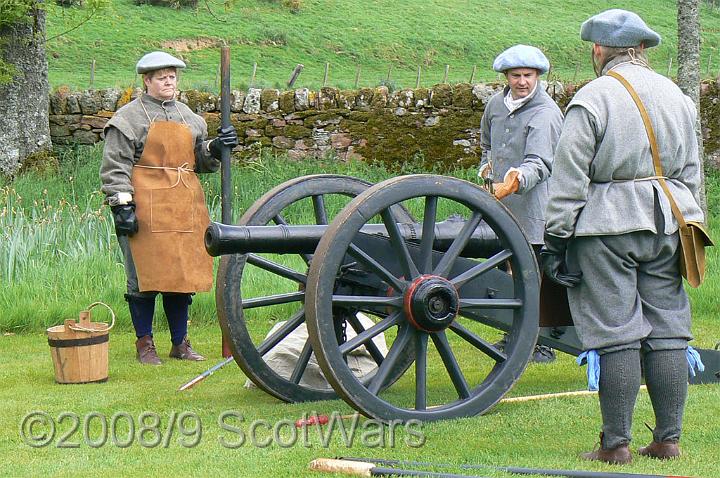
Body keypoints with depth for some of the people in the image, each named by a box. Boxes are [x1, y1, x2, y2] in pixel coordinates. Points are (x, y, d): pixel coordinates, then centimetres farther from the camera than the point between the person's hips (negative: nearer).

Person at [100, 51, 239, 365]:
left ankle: (180, 342, 17)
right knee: (145, 276, -2)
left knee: (183, 274, 8)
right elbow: (115, 167, -6)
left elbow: (199, 160, 23)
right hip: (145, 209, -6)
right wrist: (122, 206, -15)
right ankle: (144, 344, 7)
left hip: (184, 208, 6)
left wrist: (215, 148, 2)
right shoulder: (129, 118, -2)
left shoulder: (187, 116, 18)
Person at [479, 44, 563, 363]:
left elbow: (539, 163, -28)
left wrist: (516, 180, -45)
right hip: (501, 205, 8)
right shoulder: (496, 104, 10)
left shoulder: (544, 114, -14)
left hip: (533, 208, -8)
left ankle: (543, 345, -1)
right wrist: (486, 165, 16)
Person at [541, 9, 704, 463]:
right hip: (666, 222, 6)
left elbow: (569, 178, -10)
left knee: (617, 335, -4)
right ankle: (668, 440, 10)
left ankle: (616, 444, -1)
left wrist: (557, 236, -6)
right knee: (668, 332, 7)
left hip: (607, 226, -5)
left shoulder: (593, 98, -8)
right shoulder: (674, 94, 12)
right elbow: (691, 171, 18)